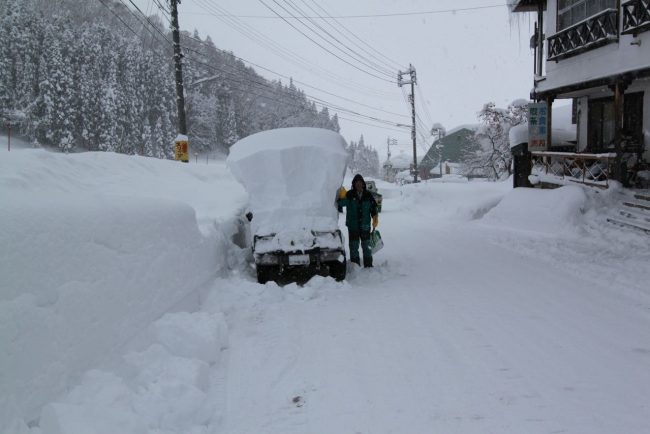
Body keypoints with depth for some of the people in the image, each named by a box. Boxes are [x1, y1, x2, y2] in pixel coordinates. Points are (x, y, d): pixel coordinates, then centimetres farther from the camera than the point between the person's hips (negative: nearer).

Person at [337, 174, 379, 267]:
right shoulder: (349, 194, -5)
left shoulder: (368, 195, 2)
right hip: (352, 225, -2)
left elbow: (373, 207, 9)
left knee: (366, 246, 10)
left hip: (365, 225, 2)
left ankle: (368, 265, 20)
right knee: (354, 246, 4)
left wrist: (375, 217, -2)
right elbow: (341, 204, -16)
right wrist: (342, 198, -34)